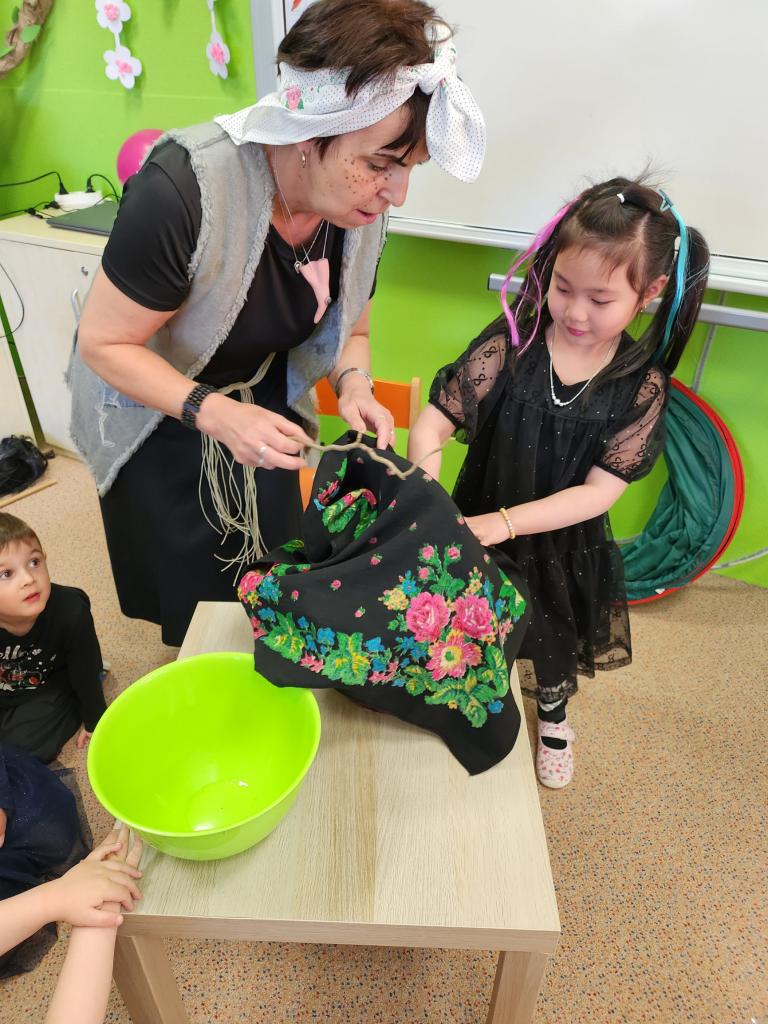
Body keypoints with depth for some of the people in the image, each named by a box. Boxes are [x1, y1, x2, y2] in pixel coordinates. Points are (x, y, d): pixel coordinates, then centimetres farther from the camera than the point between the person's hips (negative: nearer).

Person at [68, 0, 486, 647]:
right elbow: (103, 343, -25)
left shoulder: (362, 206, -15)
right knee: (195, 597, 8)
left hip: (263, 405, 5)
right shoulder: (185, 188, -35)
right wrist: (213, 413, -38)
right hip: (155, 414, -4)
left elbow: (349, 332, 0)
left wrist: (354, 385, -22)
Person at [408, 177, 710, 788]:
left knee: (556, 641, 27)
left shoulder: (643, 387, -17)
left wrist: (502, 522, -30)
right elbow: (434, 422, -21)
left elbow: (600, 491, -20)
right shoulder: (509, 345, -20)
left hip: (563, 548, 1)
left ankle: (553, 716, 60)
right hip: (478, 524, 0)